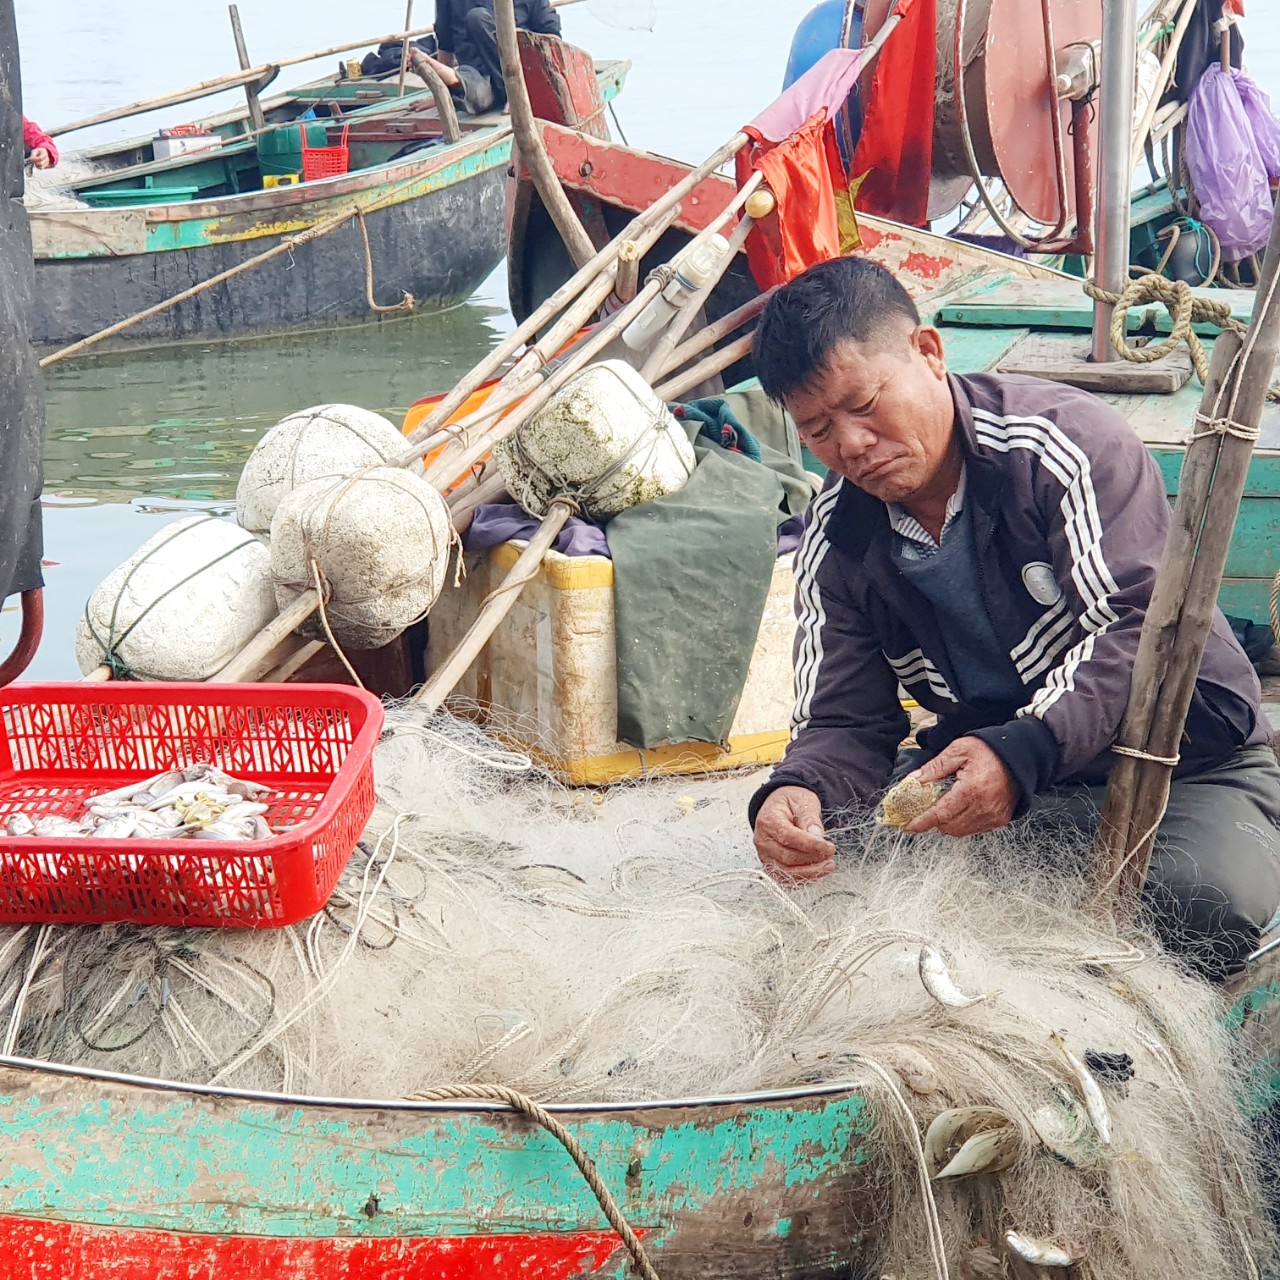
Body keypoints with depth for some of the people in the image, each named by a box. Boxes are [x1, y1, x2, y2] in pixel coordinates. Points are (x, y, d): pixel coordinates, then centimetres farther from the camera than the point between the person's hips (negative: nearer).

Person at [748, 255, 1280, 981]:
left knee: (1207, 900, -36)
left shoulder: (1068, 440, -17)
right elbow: (846, 723, 0)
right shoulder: (836, 545, 1)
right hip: (996, 777, 4)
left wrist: (1024, 754, -41)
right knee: (845, 863, -23)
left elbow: (1146, 629, -25)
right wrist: (796, 791, -25)